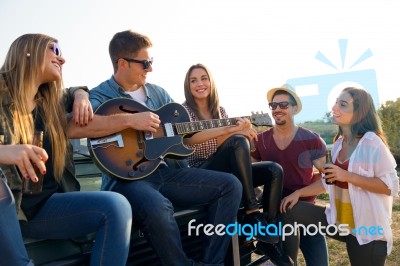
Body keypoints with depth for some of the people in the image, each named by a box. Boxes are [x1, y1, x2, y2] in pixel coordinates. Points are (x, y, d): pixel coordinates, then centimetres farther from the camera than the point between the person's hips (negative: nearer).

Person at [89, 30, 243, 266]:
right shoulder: (100, 96, -2)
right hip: (127, 177, -6)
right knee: (158, 209, -40)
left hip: (168, 170, 7)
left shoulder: (159, 93, 16)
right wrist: (130, 120, -27)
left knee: (230, 185, -3)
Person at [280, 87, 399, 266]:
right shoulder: (339, 142, 6)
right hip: (338, 220, 7)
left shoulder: (371, 142, -18)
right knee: (290, 210, -4)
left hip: (366, 229, -7)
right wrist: (299, 192, 5)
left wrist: (347, 176, -26)